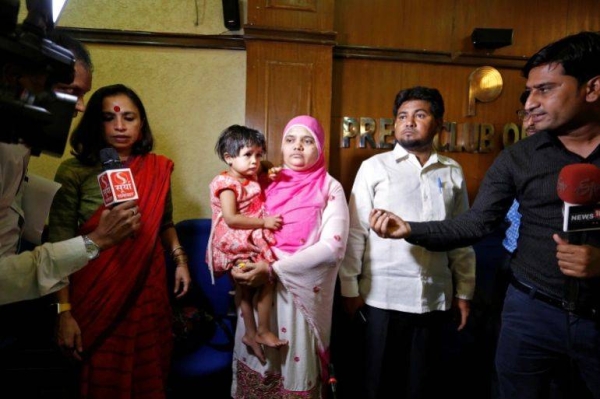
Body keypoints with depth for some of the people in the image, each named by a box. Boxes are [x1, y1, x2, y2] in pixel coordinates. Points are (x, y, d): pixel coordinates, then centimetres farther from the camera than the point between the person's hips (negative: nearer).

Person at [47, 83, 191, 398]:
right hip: (97, 294, -2)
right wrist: (64, 312, -12)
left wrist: (180, 260, 7)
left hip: (149, 289, 3)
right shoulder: (74, 172, -8)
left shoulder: (157, 169, 2)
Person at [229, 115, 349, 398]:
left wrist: (274, 271, -22)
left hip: (301, 293, -3)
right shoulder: (269, 183, 7)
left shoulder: (330, 189, -5)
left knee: (294, 370, 9)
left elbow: (332, 248, -16)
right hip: (258, 290, 4)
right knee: (255, 366, 15)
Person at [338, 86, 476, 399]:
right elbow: (355, 232, -4)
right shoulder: (374, 167, -3)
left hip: (435, 297, 3)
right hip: (383, 295, -2)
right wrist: (350, 287, -6)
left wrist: (464, 291, 9)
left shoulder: (453, 172, 6)